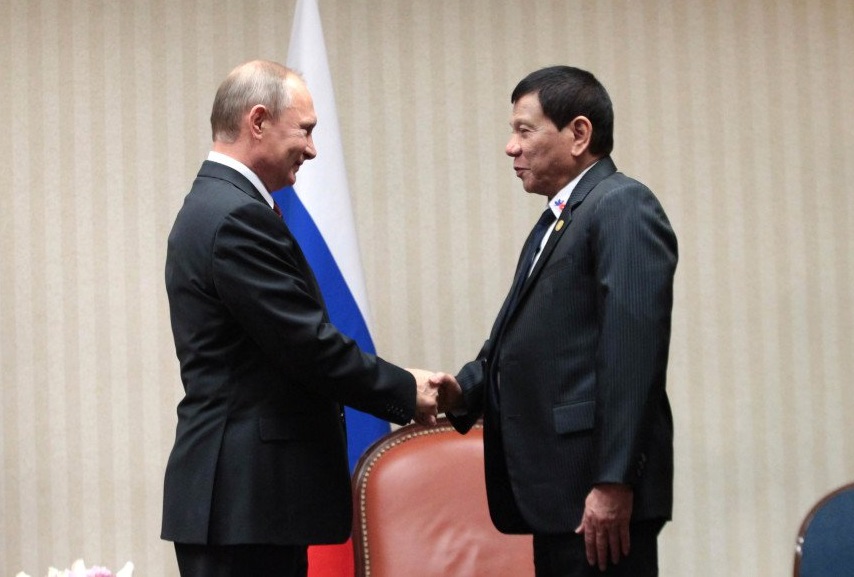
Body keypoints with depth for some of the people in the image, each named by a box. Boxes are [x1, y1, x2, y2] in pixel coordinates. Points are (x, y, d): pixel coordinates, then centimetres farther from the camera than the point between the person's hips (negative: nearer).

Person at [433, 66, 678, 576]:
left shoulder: (624, 206, -8)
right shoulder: (555, 223, 22)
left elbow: (632, 352, -18)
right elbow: (519, 339, 19)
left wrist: (613, 483, -23)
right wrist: (464, 390, 0)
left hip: (598, 496, -9)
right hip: (558, 495, 9)